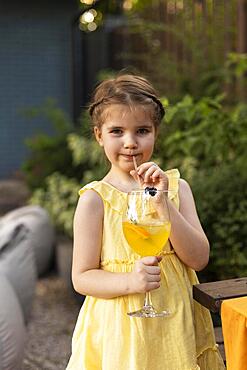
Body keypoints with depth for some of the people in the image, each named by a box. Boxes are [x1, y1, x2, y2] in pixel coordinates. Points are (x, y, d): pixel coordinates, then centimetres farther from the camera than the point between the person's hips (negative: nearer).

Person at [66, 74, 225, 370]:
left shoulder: (176, 186, 0)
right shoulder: (95, 199, -9)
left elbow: (199, 259, -8)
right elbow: (81, 278, -8)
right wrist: (130, 281, -25)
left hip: (175, 326, 3)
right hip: (119, 331, -3)